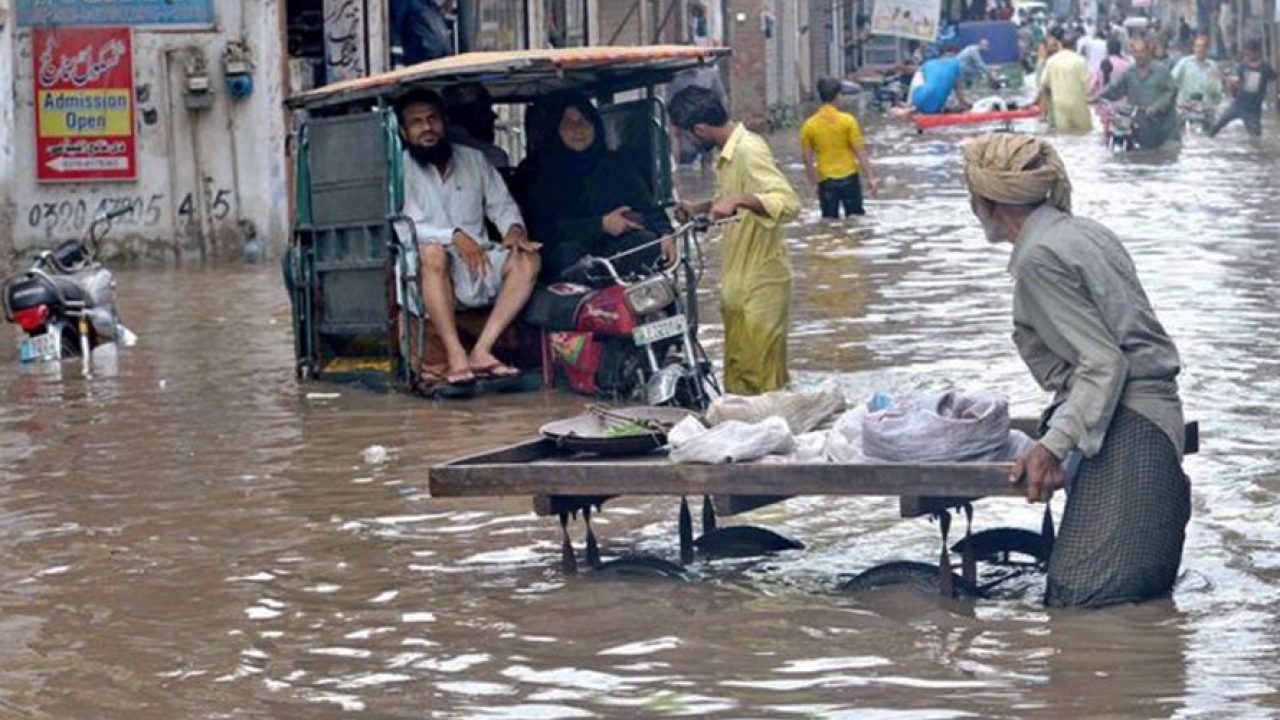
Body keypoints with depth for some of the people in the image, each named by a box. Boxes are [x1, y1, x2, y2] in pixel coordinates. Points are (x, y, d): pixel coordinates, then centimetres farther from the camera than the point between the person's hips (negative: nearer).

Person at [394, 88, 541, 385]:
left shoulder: (474, 160, 16)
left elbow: (501, 204, 16)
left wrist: (514, 228, -8)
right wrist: (455, 237, -25)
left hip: (480, 268, 4)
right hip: (436, 277, -4)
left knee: (526, 259, -22)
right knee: (432, 252, -37)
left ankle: (481, 350, -30)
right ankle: (455, 355, -40)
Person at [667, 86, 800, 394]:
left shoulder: (749, 151, -19)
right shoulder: (728, 153, 11)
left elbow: (788, 203, -30)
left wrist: (739, 200, -39)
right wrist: (700, 208, 19)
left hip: (761, 282, -10)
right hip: (738, 281, 10)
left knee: (762, 382, -6)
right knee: (737, 381, 14)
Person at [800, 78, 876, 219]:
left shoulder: (809, 125, -3)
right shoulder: (848, 121, -8)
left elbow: (808, 160, 2)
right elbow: (860, 153, -9)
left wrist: (814, 181, 14)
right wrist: (870, 178, -4)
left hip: (826, 181, 1)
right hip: (849, 177, -1)